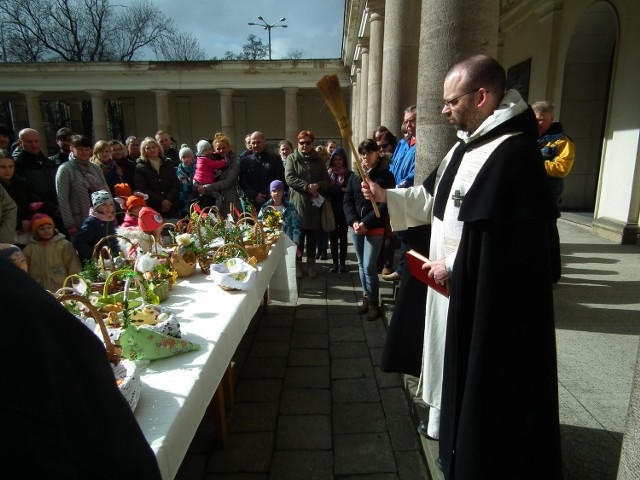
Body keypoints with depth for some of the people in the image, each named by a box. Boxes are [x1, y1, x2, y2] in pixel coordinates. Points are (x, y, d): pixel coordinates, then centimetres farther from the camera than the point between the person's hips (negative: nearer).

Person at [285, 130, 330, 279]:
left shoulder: (318, 160, 12)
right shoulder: (292, 158, 4)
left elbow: (327, 180, 8)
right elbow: (289, 178, -9)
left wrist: (318, 186, -14)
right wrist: (307, 187, -18)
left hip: (315, 203, 3)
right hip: (298, 202, -2)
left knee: (313, 235, 6)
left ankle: (311, 264, 17)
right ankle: (297, 264, 11)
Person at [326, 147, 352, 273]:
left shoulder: (349, 174, 2)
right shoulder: (328, 173, 6)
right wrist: (341, 189, -10)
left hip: (344, 209, -1)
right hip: (331, 209, 1)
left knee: (343, 236, 4)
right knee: (333, 236, 4)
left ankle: (342, 262, 11)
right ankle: (335, 262, 11)